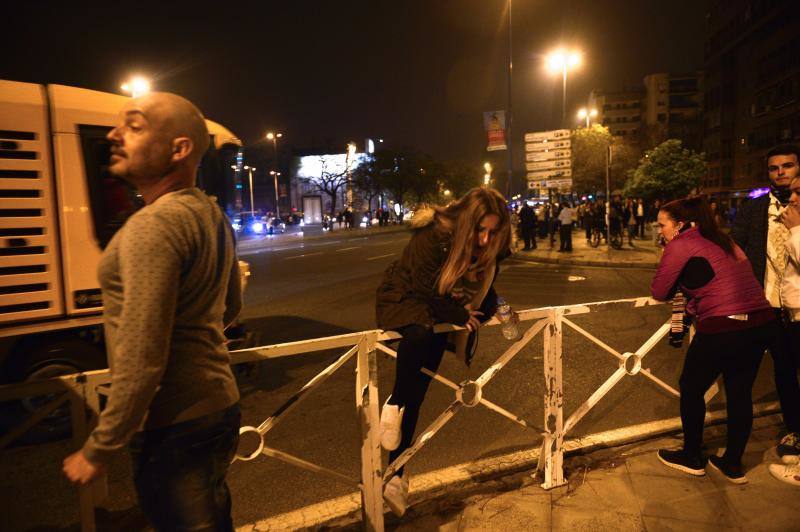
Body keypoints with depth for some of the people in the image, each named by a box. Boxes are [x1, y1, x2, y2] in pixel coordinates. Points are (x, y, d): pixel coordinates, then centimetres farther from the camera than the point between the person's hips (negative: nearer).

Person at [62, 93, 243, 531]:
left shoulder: (154, 224, -22)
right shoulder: (211, 214, 7)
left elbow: (142, 363, -24)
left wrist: (97, 451, -13)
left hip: (175, 427, -9)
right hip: (216, 406, 9)